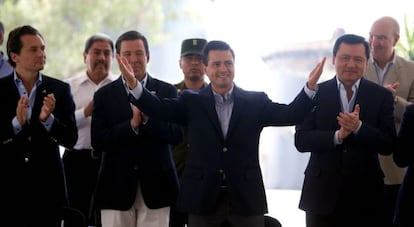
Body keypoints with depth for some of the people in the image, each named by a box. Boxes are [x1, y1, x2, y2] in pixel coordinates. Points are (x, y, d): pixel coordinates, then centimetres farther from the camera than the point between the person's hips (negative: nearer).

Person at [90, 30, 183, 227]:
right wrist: (132, 124, -15)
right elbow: (97, 142, -4)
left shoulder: (167, 91, 8)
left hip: (155, 187, 0)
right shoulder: (104, 95, 6)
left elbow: (177, 136, -1)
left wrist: (147, 118, -16)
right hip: (117, 187, 0)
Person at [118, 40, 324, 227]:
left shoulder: (256, 102, 5)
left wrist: (310, 86, -24)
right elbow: (159, 108, -8)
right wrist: (133, 84, -26)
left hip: (246, 198, 0)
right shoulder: (192, 103, 5)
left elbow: (290, 115, -7)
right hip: (203, 199, 0)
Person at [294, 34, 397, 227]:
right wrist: (338, 135, -19)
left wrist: (359, 127, -19)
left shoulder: (382, 96, 3)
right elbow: (300, 140, -4)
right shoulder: (316, 93, 2)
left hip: (364, 196, 0)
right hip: (322, 194, 0)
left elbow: (388, 145, -3)